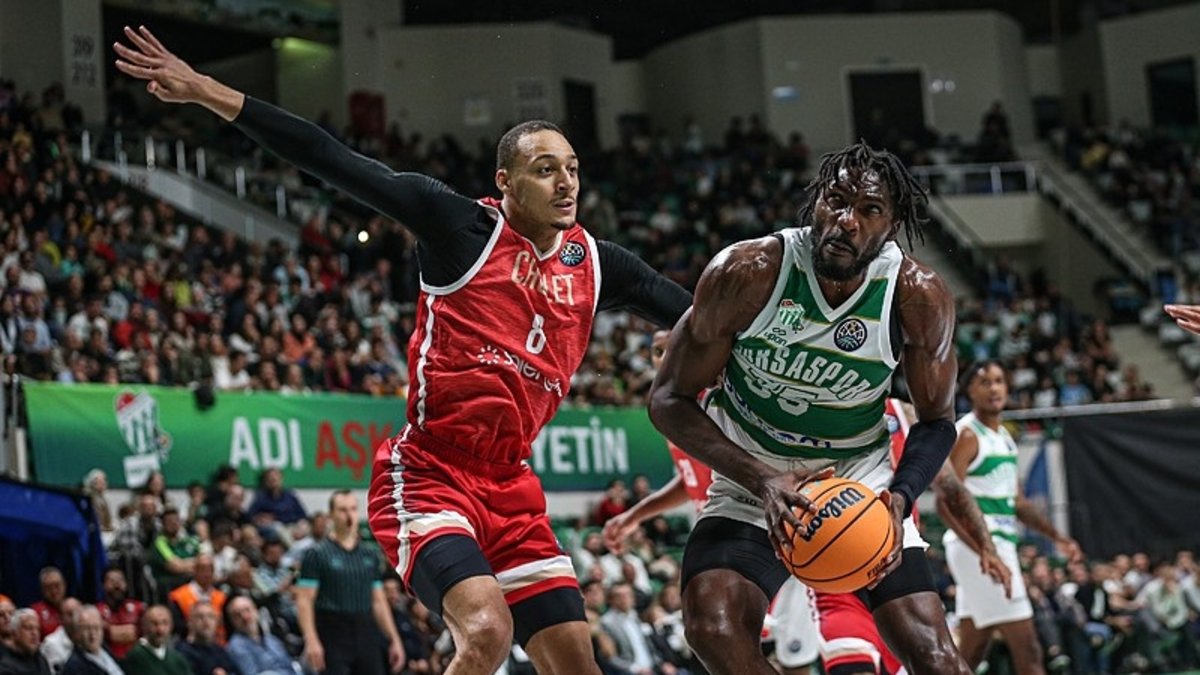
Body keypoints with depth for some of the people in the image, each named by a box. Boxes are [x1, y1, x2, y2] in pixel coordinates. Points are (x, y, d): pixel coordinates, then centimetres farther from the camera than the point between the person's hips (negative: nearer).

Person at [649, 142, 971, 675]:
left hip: (861, 477, 1)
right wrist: (762, 481, -29)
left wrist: (899, 500, -23)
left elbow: (936, 420, -2)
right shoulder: (747, 272, -23)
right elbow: (669, 399, -15)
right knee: (713, 626, -26)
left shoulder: (919, 296, -18)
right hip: (752, 475, -1)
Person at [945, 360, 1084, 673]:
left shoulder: (1004, 437, 17)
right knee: (1026, 644, -11)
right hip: (976, 545, -9)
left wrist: (1057, 536, 20)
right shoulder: (967, 435, -10)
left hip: (998, 543, 9)